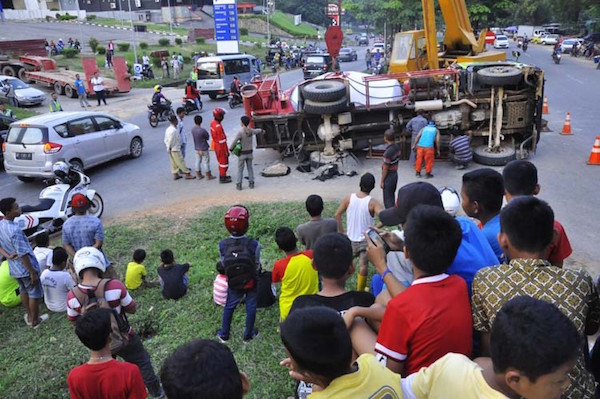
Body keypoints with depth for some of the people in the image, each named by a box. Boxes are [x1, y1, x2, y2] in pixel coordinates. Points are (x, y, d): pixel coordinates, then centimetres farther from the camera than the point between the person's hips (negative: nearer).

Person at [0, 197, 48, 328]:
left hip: (14, 268, 8)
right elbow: (23, 254, -27)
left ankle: (29, 316, 42)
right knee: (34, 294, 11)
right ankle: (35, 320, 26)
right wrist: (33, 273, -20)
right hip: (26, 268, -8)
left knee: (23, 291, 26)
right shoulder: (15, 230, -32)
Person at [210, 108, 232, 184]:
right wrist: (226, 151, -17)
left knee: (221, 161, 22)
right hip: (221, 147, -9)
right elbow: (222, 141, -24)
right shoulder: (218, 127, -29)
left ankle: (222, 175, 35)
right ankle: (222, 178, 15)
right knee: (224, 162, 5)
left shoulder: (212, 123, 1)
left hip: (216, 145, 9)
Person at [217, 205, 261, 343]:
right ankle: (248, 335, 36)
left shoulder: (222, 245, -23)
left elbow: (223, 264, -7)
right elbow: (257, 264, -12)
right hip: (251, 282, -2)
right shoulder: (254, 244, -28)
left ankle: (224, 335, 39)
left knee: (229, 307, 23)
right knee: (251, 307, 20)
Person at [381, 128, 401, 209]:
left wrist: (382, 181, -13)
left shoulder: (388, 151, -26)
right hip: (395, 174, 9)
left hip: (389, 176, -9)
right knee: (392, 196, 22)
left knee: (387, 199, 2)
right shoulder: (397, 147, 0)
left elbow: (385, 168, -21)